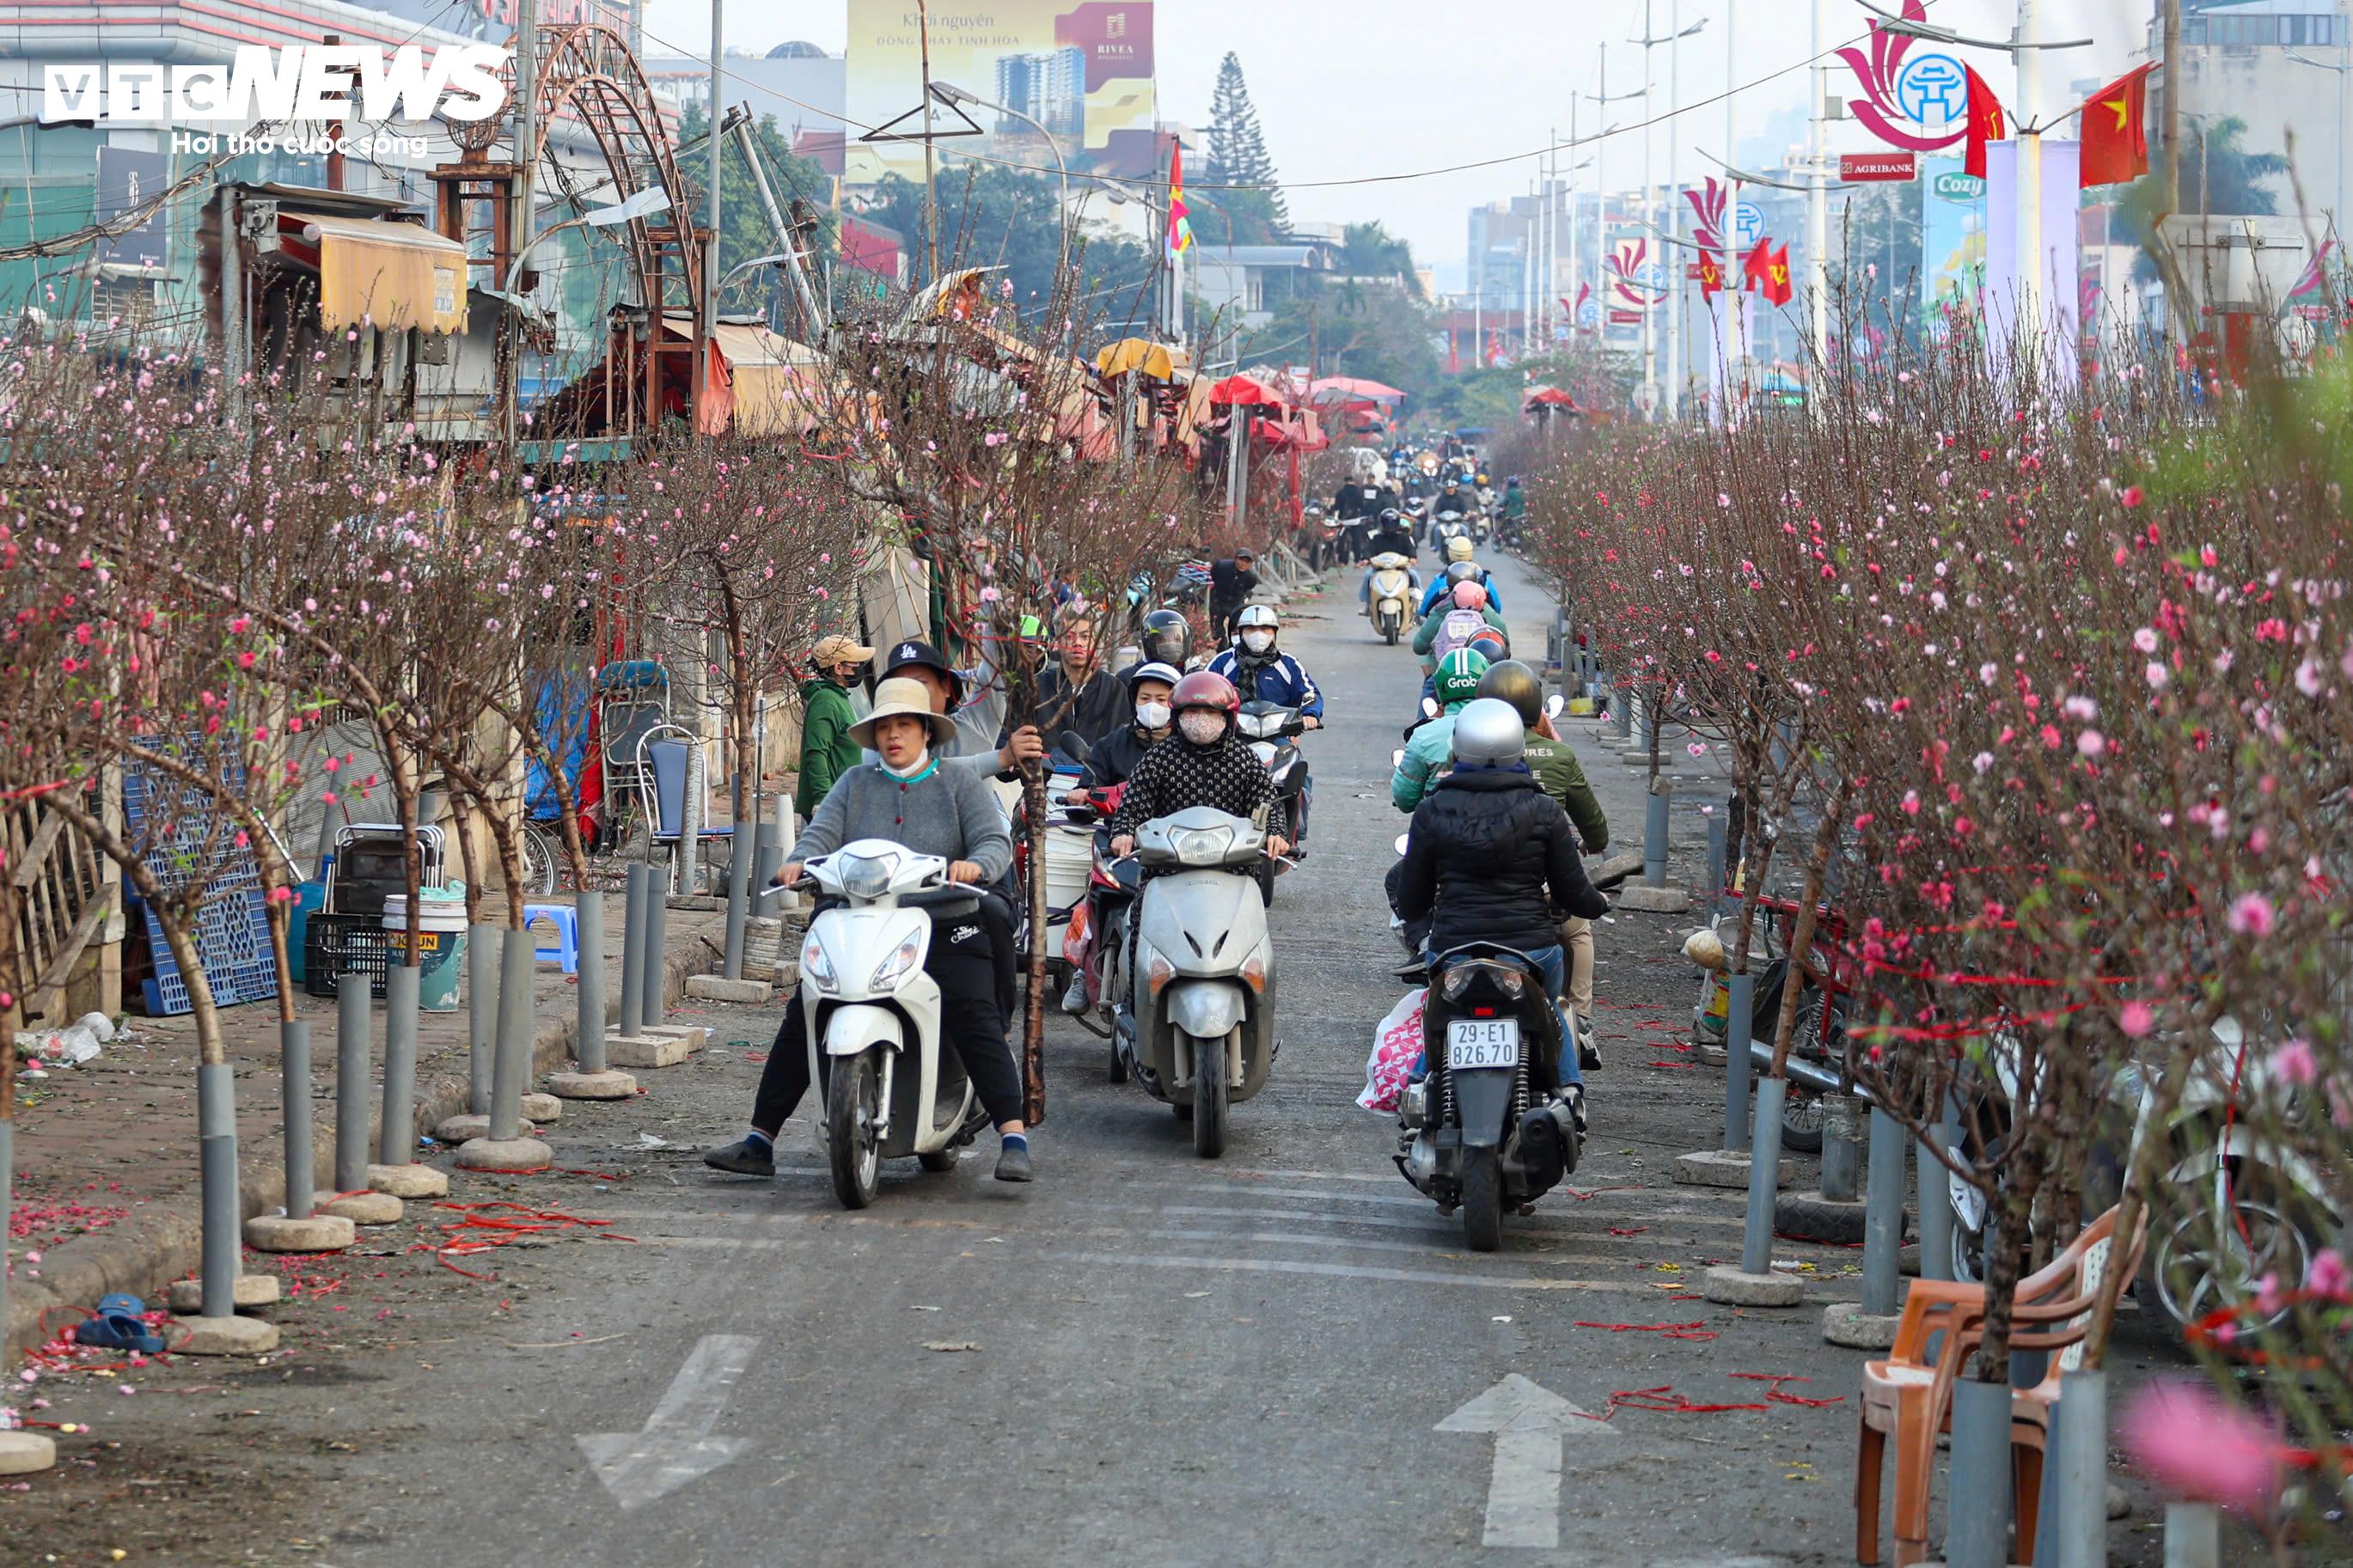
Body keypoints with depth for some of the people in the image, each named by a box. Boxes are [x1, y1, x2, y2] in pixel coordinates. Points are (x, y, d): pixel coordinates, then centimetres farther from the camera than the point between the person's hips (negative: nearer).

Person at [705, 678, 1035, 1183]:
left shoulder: (960, 783, 9)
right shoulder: (855, 784, 16)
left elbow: (996, 841, -2)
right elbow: (822, 833, 3)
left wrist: (974, 865, -26)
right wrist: (799, 862, -20)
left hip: (946, 931, -3)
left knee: (974, 1017, -24)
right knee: (801, 1018, -8)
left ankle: (1014, 1140, -25)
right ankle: (759, 1142, -3)